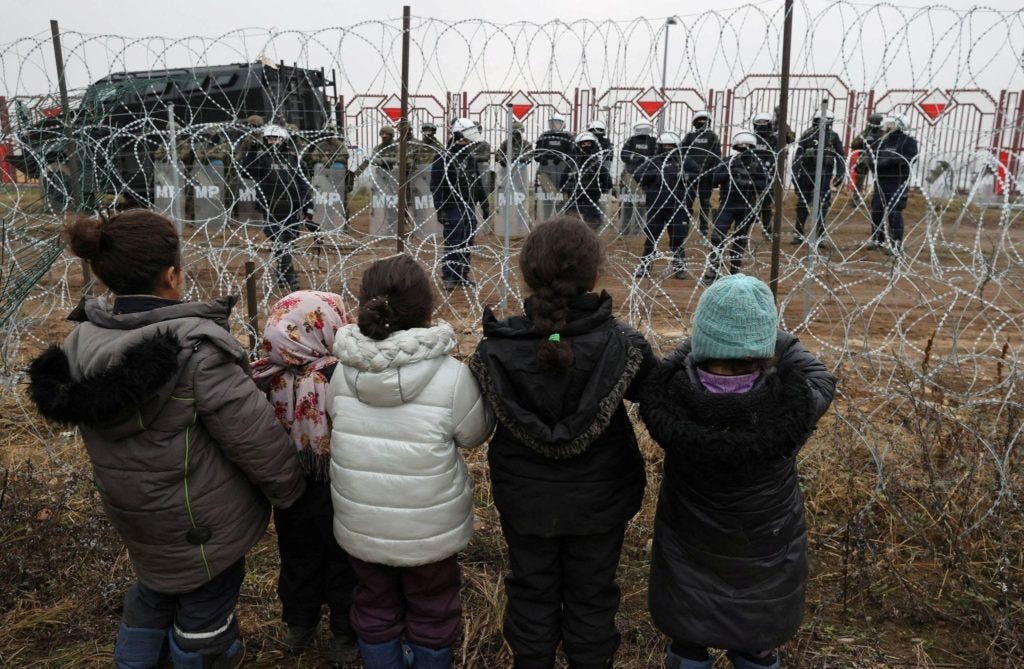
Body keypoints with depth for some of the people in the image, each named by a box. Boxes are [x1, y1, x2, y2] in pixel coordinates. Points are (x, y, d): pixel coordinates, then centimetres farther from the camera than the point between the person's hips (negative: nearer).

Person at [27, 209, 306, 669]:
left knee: (157, 586, 32)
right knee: (203, 611, 16)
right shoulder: (196, 346, -30)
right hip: (200, 521, -7)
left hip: (131, 511, 7)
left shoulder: (83, 340, -7)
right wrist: (290, 490, -9)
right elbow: (255, 437, -26)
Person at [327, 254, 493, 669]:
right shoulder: (451, 376, -23)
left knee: (375, 607, 25)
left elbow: (339, 422, 3)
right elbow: (475, 434, -8)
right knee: (431, 613, 22)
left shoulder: (343, 373, -13)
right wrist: (483, 383, 6)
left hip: (361, 524, 3)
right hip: (429, 528, -2)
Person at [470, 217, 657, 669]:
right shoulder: (620, 345, -24)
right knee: (591, 597, 22)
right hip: (599, 497, 0)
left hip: (524, 498, 1)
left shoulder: (497, 348, -22)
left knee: (531, 593, 24)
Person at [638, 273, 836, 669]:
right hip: (765, 553, 0)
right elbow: (820, 379, -8)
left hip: (688, 550, 1)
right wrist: (771, 337, 3)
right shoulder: (792, 406, -32)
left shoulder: (664, 401, -30)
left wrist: (709, 337, 4)